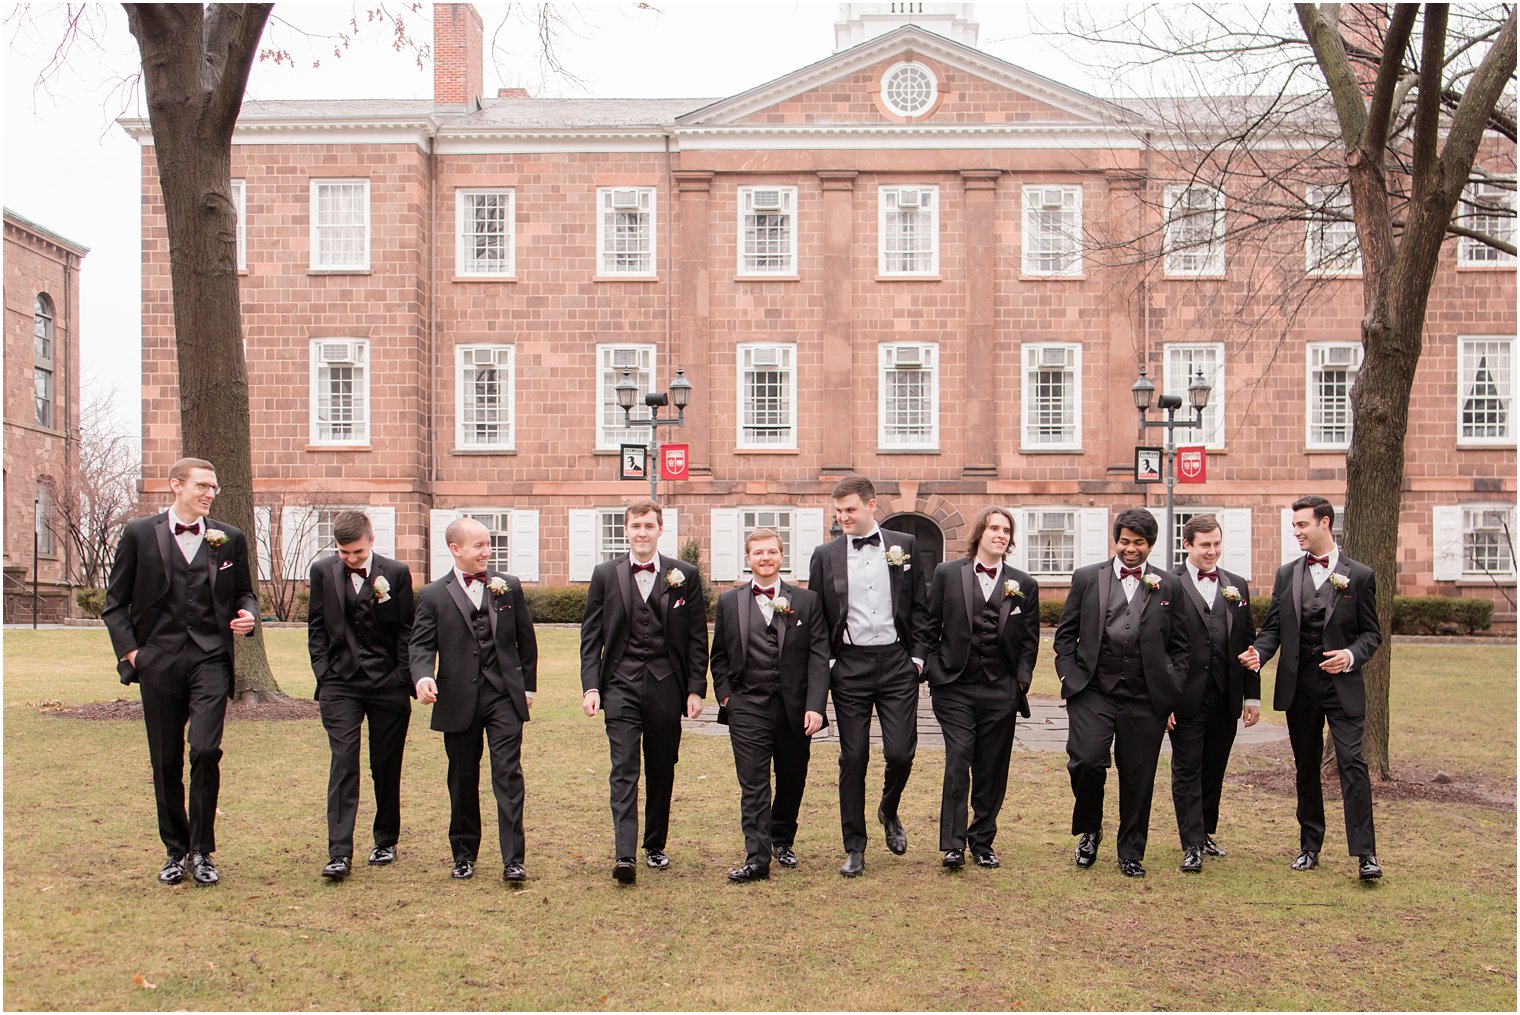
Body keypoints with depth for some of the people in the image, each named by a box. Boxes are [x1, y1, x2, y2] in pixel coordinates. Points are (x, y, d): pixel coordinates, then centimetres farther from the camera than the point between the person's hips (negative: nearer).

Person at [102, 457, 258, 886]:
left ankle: (201, 852, 1)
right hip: (158, 660, 0)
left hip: (210, 659, 0)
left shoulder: (229, 538, 9)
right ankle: (175, 851, 21)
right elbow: (115, 602, 9)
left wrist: (248, 613, -4)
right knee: (166, 761, 6)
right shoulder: (140, 534, 4)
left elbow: (242, 592, 19)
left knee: (206, 750, -14)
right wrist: (129, 650, -2)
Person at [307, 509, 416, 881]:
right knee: (343, 764, -9)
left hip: (387, 683, 0)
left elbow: (406, 630, 2)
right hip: (340, 683, 0)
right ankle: (339, 854, -11)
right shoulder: (322, 572, 3)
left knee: (386, 766, 7)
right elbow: (316, 626, 9)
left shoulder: (396, 573, -2)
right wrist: (323, 674, 1)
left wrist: (404, 679, -3)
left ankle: (386, 842, 23)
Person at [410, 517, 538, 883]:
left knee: (508, 776, -7)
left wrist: (528, 686, 12)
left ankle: (513, 860, -5)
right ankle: (464, 855, 25)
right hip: (458, 701, 0)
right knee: (462, 781, 11)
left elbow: (526, 639, 13)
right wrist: (423, 677, -22)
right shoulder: (434, 595, 2)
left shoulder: (509, 586, 7)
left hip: (504, 696, 0)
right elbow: (421, 645, -2)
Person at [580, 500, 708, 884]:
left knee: (662, 772, 9)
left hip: (666, 685, 1)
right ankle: (624, 855, -14)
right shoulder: (606, 575, 5)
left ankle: (655, 847, 24)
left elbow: (697, 638, 5)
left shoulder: (685, 575, 4)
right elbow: (591, 636, 5)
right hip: (621, 683, -1)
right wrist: (590, 686, -5)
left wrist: (696, 689, -1)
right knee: (624, 770, -9)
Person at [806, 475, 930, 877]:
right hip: (850, 665, 0)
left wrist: (918, 655, 1)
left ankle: (889, 812, 28)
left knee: (901, 753, -4)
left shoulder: (904, 546, 5)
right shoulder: (825, 555, 5)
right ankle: (855, 847, 14)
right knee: (853, 758, 3)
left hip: (897, 662, 0)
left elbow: (919, 606, 8)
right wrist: (825, 663, -2)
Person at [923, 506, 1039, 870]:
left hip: (1000, 690, 2)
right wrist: (933, 670, 0)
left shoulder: (1024, 585, 8)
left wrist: (1022, 679, 1)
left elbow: (1029, 639, 11)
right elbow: (930, 626, 6)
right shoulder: (947, 574, 4)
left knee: (992, 770, 7)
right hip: (955, 687, -2)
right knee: (958, 761, -10)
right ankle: (953, 845, -6)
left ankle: (982, 842, 19)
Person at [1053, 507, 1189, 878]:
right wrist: (1070, 677, -1)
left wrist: (1172, 694, 4)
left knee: (1138, 777, 5)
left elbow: (1179, 646, 12)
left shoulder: (1169, 586, 9)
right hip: (1093, 692, -1)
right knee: (1086, 760, -17)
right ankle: (1089, 830, 10)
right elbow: (1065, 633, 10)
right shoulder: (1087, 578, 7)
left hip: (1145, 699, 1)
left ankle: (1131, 853, 23)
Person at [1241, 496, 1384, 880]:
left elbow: (1371, 632, 3)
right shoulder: (1286, 574, 9)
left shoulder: (1359, 575, 0)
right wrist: (1258, 653, -10)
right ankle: (1310, 846, 20)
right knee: (1306, 769, 11)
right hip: (1298, 686, 4)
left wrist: (1352, 655, -16)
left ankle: (1365, 853, -8)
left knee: (1352, 762, -11)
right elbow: (1273, 627, 9)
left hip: (1342, 686, -3)